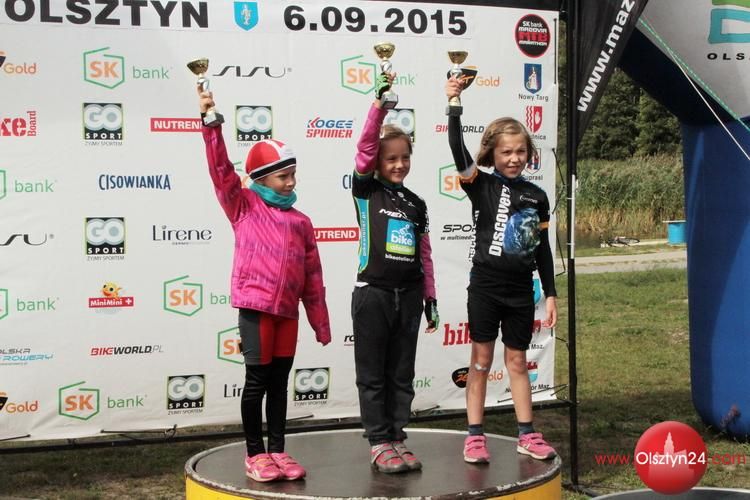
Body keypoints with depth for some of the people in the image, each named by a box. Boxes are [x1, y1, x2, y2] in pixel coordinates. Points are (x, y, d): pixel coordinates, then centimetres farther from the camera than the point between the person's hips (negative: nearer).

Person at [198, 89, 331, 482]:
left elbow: (312, 276, 12)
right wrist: (211, 122, -21)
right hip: (255, 305, -4)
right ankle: (255, 454, 11)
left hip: (287, 310, 4)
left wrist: (321, 323, 13)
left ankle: (277, 451, 20)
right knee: (257, 381, 1)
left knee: (280, 382, 11)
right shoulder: (244, 207, 3)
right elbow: (221, 170, -11)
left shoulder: (300, 222, 12)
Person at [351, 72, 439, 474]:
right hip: (373, 293, -5)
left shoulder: (416, 205, 12)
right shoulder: (366, 191, -1)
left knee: (402, 374, 10)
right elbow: (365, 146, -16)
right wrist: (380, 104, -27)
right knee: (373, 374, 3)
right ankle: (378, 443, 10)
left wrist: (430, 297, 11)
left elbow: (425, 255, 14)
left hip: (408, 296, 5)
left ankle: (397, 439, 19)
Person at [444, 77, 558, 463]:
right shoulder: (482, 186, -4)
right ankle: (475, 436, 11)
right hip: (486, 286, -3)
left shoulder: (536, 196, 5)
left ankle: (527, 435, 20)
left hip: (521, 290, 3)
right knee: (481, 361, 4)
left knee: (517, 362, 12)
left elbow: (543, 249, 10)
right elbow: (457, 149, -20)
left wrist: (550, 293, 8)